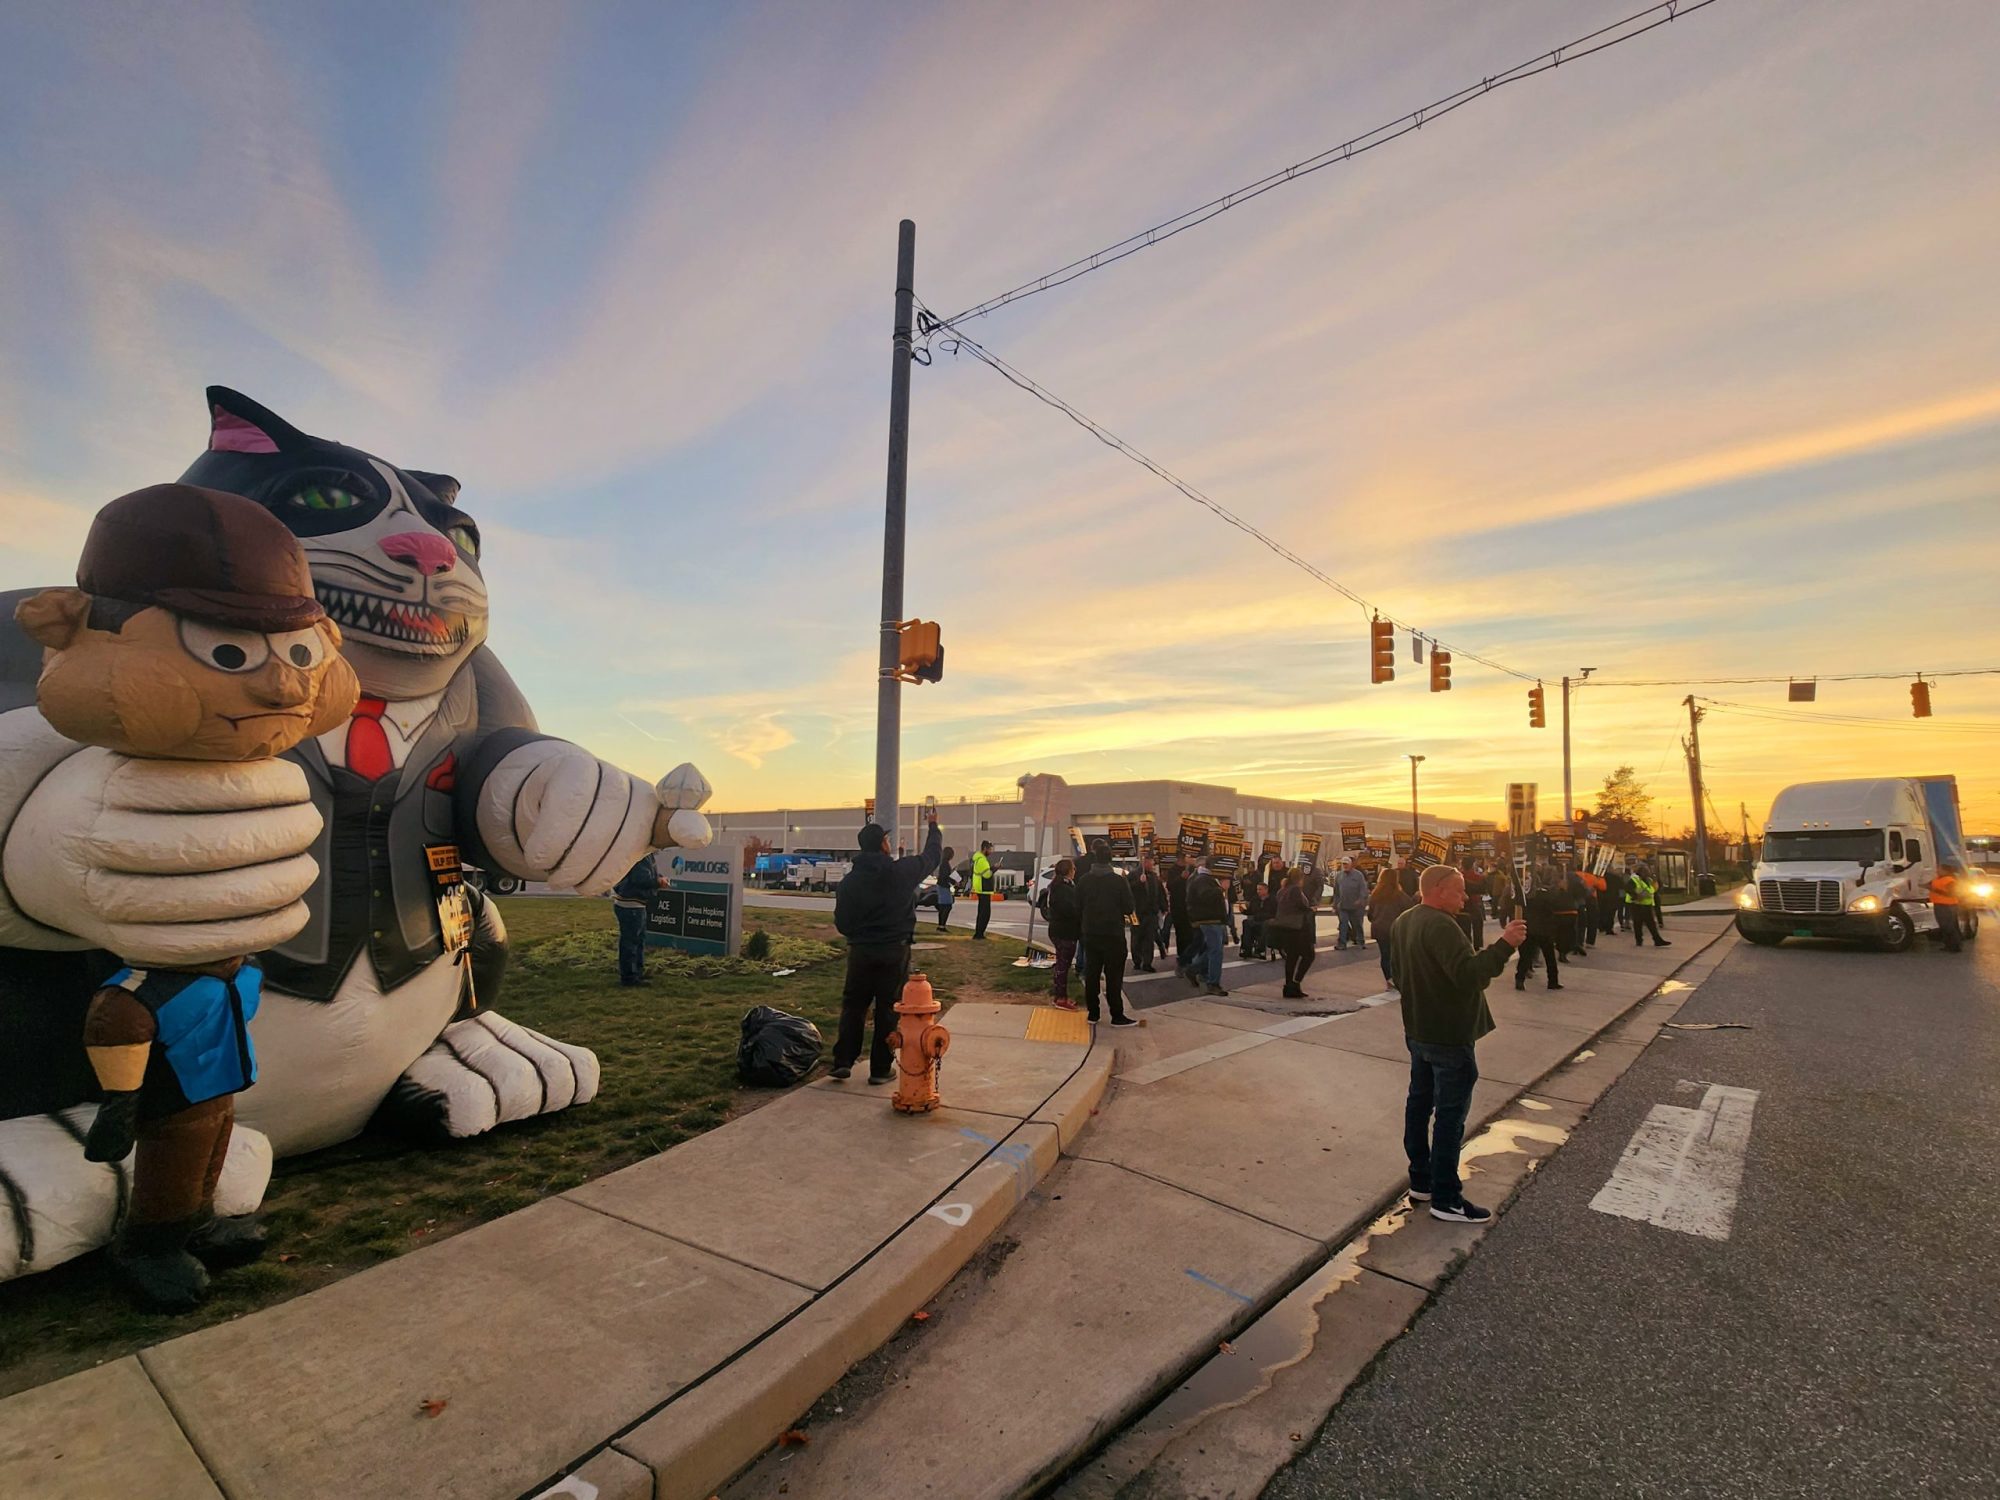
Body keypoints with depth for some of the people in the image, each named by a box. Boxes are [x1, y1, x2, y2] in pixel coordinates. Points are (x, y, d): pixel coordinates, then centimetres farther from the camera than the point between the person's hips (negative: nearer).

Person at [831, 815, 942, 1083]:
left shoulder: (849, 880, -2)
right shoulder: (901, 871, -9)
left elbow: (841, 923, 1)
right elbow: (932, 856, 8)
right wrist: (934, 828, 25)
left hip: (860, 951, 2)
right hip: (894, 950, -2)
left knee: (853, 1005, 14)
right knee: (888, 1009, 6)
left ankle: (843, 1061, 11)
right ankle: (881, 1068, 11)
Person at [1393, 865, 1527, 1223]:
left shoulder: (1404, 922, 7)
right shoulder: (1441, 926, -24)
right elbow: (1469, 975, -34)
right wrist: (1504, 945, -32)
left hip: (1418, 1030, 10)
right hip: (1449, 1036, -10)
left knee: (1419, 1103, 16)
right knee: (1450, 1115, -1)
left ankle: (1421, 1181, 27)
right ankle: (1445, 1199, 6)